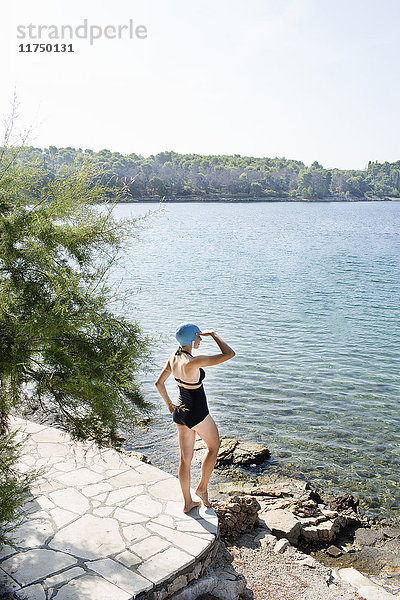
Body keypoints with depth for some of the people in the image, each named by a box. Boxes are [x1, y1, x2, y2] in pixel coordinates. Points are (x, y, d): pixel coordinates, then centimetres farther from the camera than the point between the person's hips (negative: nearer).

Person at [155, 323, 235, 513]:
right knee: (214, 447, 21)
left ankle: (188, 502, 30)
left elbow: (159, 383, 9)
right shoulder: (192, 362, -29)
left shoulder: (173, 358, -4)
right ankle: (202, 488, 30)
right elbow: (229, 354, -28)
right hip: (197, 414, -7)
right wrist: (213, 334, -16)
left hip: (180, 412, 7)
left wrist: (169, 404, 20)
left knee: (185, 458, 17)